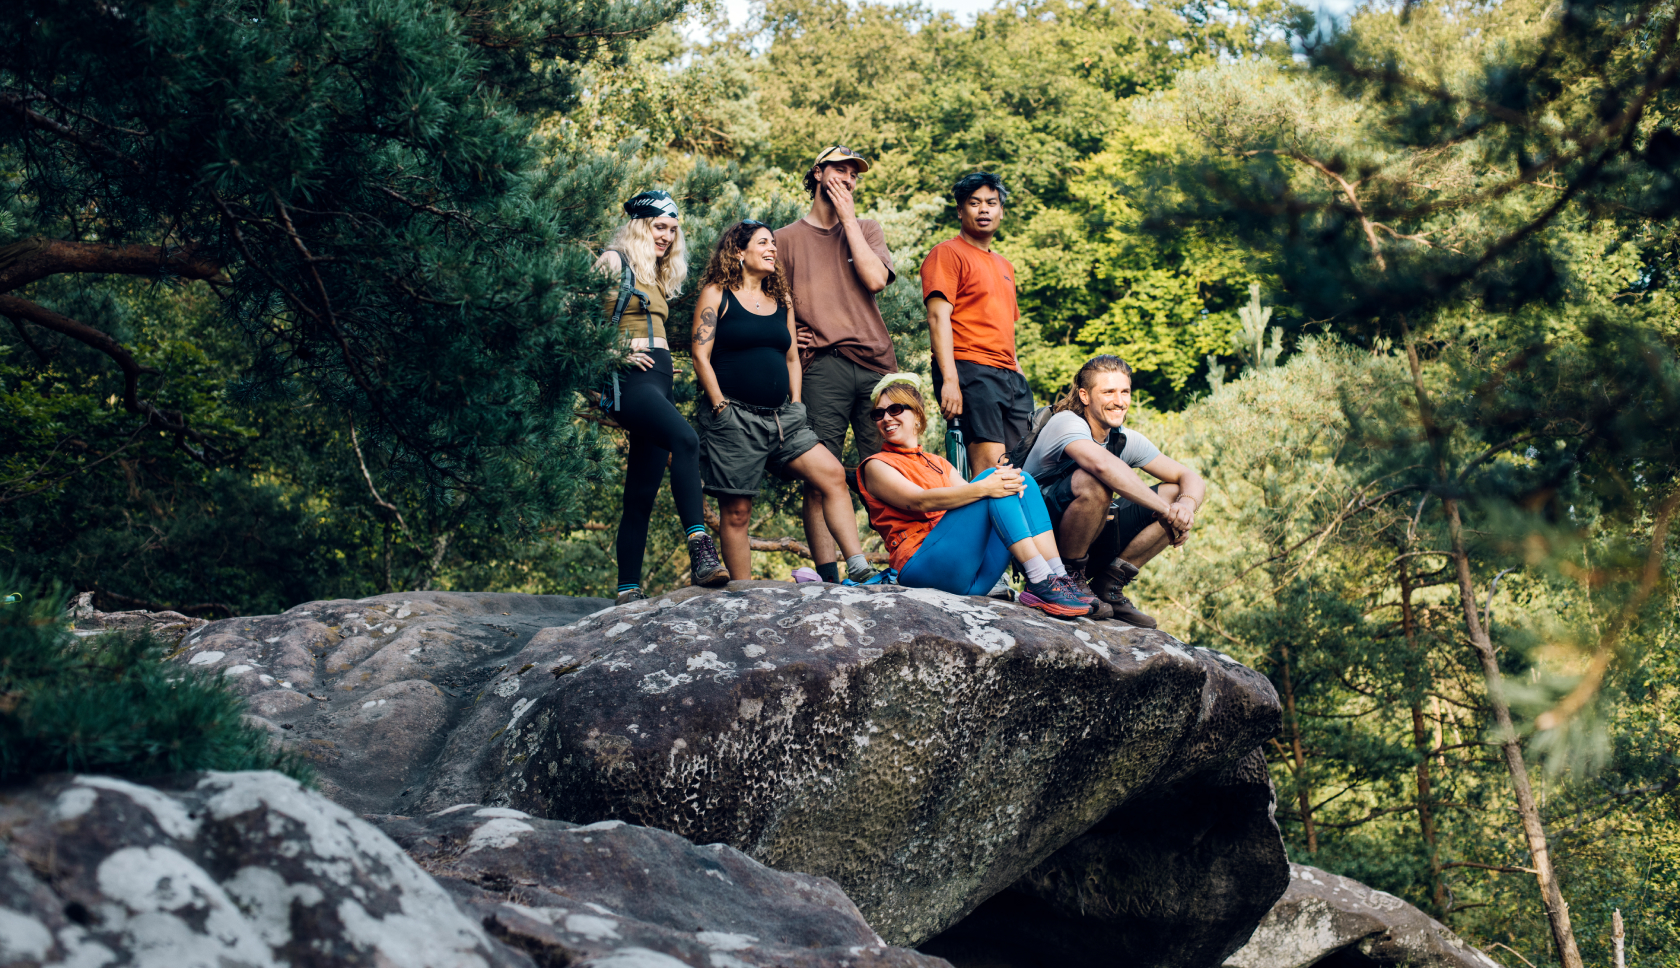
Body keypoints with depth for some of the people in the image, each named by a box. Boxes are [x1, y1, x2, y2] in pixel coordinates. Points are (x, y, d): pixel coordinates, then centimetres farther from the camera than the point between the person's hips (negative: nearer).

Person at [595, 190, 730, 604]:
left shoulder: (657, 277, 28)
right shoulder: (615, 260, 3)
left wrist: (665, 363, 16)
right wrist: (617, 352, -13)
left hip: (657, 382, 9)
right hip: (629, 379, -9)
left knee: (642, 495, 3)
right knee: (685, 440, -34)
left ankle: (629, 591, 2)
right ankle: (701, 553, -45)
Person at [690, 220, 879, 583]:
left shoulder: (780, 301, 17)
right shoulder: (716, 295, 1)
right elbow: (701, 355, -6)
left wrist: (795, 405, 9)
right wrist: (720, 407, -11)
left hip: (780, 417, 5)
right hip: (734, 418, -5)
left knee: (832, 474, -11)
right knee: (736, 512, -3)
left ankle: (859, 569, -13)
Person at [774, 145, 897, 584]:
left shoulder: (866, 229, 19)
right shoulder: (787, 239, 15)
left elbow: (875, 279, 0)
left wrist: (848, 217, 4)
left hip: (876, 365, 2)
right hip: (823, 366, -2)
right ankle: (828, 577, -10)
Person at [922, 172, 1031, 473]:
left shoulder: (1004, 266, 28)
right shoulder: (947, 253, 2)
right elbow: (938, 317, -10)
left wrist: (1019, 373, 19)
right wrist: (950, 380, -20)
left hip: (1011, 378, 8)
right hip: (970, 369, -8)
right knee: (990, 466, -19)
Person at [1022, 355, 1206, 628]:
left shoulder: (1126, 440, 5)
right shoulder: (1066, 423, -17)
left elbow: (1192, 479, 3)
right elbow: (1103, 465, -39)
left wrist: (1187, 504, -22)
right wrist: (1164, 511, -35)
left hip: (1088, 541, 8)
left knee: (1178, 496, -2)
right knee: (1095, 483, -34)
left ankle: (1108, 585, 1)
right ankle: (1069, 577, -16)